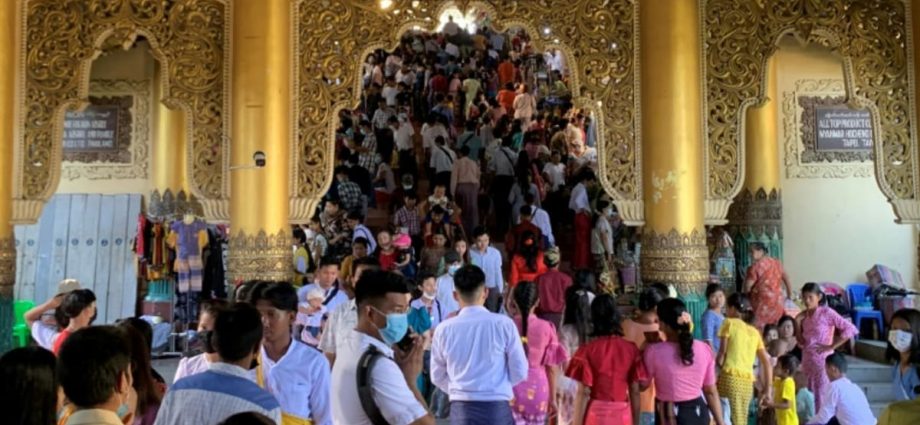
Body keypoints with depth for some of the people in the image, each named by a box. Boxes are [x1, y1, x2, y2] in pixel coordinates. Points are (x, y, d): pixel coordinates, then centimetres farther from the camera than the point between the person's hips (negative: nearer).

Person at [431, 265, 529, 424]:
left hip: (461, 409, 1)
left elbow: (437, 376, 8)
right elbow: (520, 371, 0)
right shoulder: (504, 324, -6)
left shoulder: (444, 329, -2)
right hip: (497, 408, -1)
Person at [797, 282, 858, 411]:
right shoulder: (803, 316, 8)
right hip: (807, 361, 6)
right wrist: (797, 323, -2)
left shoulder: (827, 312, -8)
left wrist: (832, 346, -13)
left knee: (822, 398, -5)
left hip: (823, 360, -6)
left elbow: (851, 329, -14)